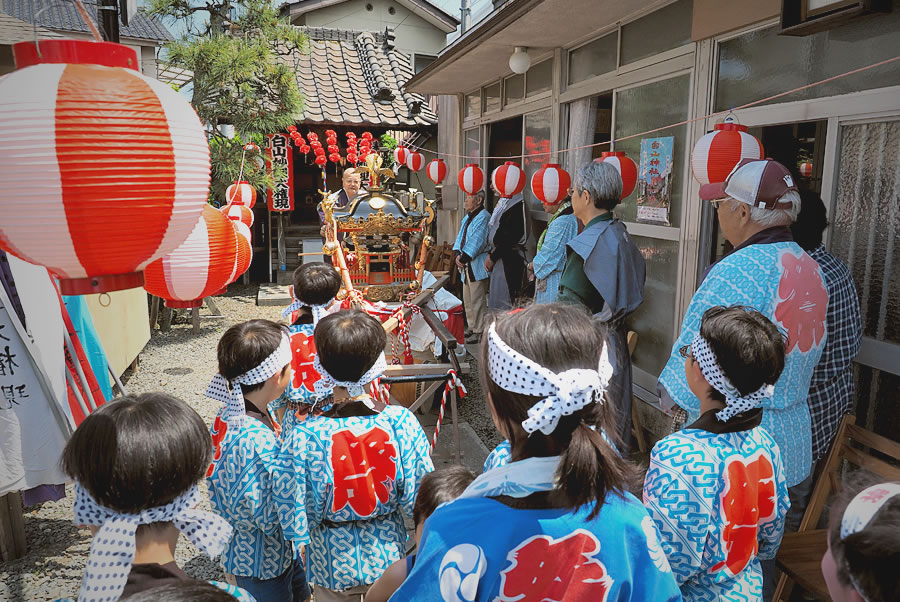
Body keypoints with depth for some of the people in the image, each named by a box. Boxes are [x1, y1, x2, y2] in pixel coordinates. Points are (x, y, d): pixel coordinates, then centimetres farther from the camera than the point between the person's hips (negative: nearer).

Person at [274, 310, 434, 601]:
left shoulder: (302, 437, -26)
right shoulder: (402, 422, -24)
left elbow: (295, 522, -17)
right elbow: (419, 499, -15)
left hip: (335, 563, -1)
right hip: (388, 556, 1)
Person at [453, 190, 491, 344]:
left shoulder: (483, 217, -13)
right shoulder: (467, 217, 17)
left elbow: (477, 242, -18)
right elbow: (460, 237, 14)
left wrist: (464, 258, -15)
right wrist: (457, 254, -2)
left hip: (477, 266, -10)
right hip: (466, 265, 10)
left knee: (477, 301, -5)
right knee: (468, 300, 16)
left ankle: (479, 332, 2)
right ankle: (472, 328, 27)